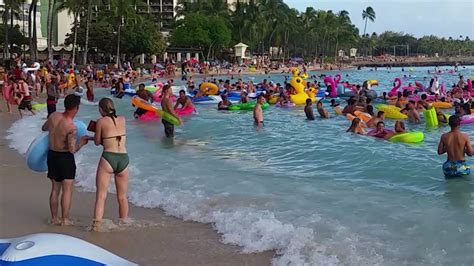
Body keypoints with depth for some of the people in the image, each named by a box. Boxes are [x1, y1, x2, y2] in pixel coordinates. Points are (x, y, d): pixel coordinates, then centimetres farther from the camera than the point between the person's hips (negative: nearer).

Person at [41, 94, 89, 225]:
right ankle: (65, 220, 7)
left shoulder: (54, 116, -5)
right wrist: (82, 142, -6)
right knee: (67, 190, 4)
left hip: (52, 155, 7)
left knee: (55, 188, 16)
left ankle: (54, 218, 23)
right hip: (65, 158, -7)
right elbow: (72, 149, -24)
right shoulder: (71, 127, -23)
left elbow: (44, 128, 15)